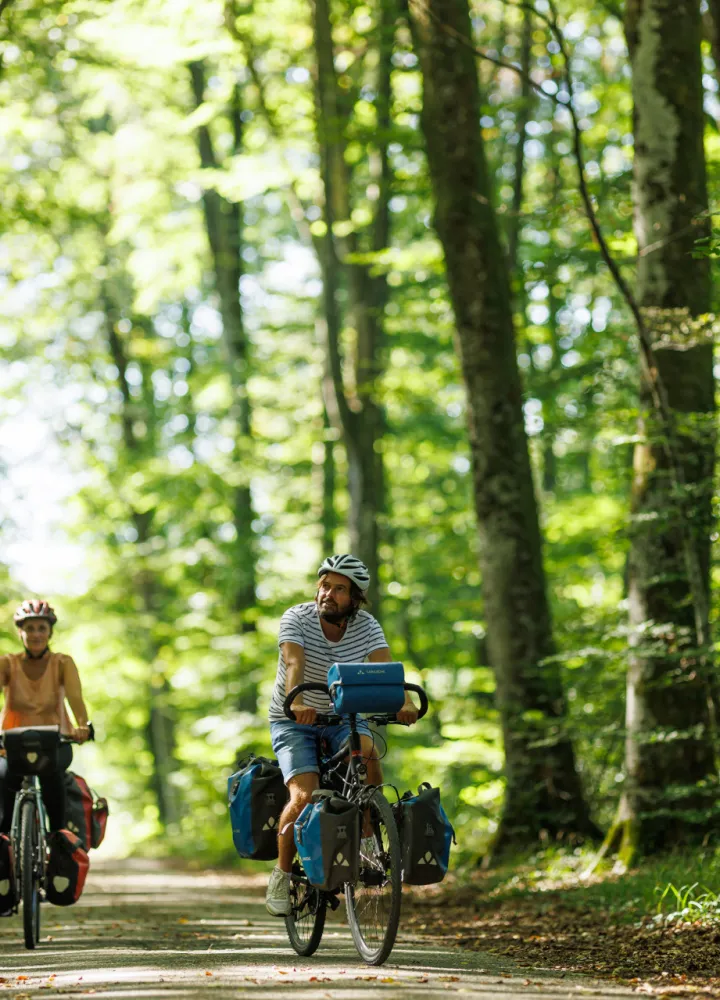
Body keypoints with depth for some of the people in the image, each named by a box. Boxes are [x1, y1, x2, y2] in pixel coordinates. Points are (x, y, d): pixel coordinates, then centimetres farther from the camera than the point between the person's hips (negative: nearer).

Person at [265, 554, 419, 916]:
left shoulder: (366, 626, -8)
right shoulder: (296, 618, -16)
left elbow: (385, 666, -24)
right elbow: (294, 662, -33)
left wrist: (404, 701, -45)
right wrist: (297, 702, -53)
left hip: (343, 717, 2)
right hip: (293, 721, -2)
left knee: (366, 751, -32)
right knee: (305, 797, -23)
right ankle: (282, 873, -1)